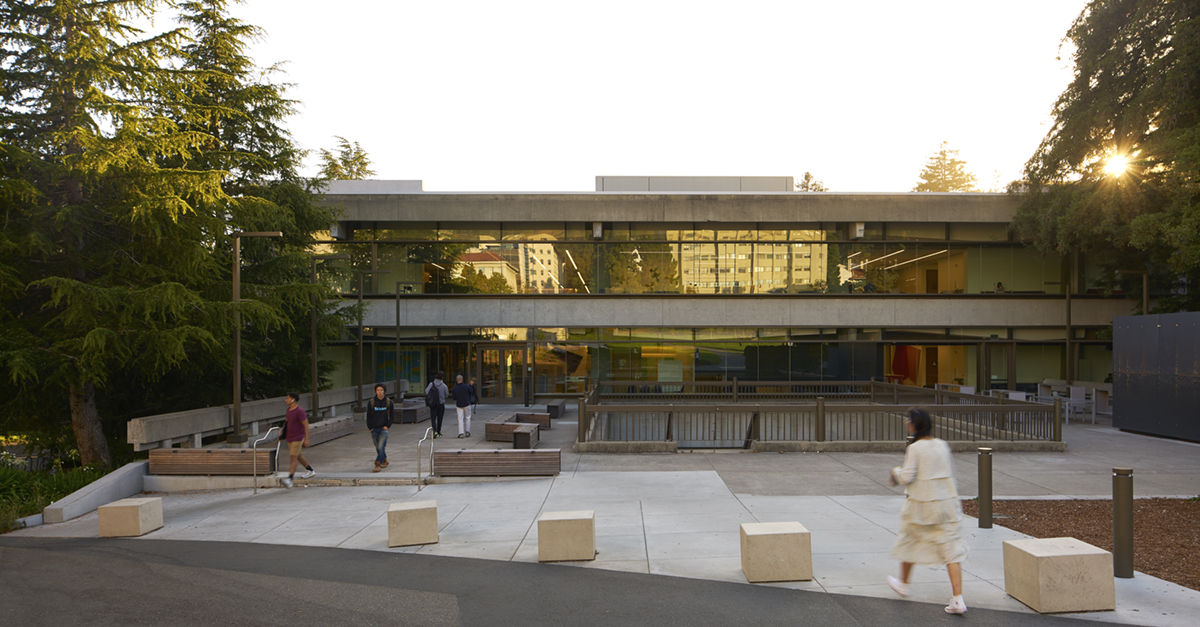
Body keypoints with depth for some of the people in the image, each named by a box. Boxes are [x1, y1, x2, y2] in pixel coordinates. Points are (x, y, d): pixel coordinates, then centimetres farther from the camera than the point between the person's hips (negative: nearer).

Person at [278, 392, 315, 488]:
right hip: (289, 438, 9)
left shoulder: (299, 411, -19)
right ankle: (311, 471, 34)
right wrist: (282, 432, 19)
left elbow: (306, 425, -17)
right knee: (298, 456, 18)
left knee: (293, 457, -11)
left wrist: (306, 439, -17)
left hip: (297, 438, -9)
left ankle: (289, 479, -15)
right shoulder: (289, 409, 7)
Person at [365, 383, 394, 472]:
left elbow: (392, 416, 6)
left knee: (381, 447, -14)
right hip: (374, 429, 2)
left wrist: (387, 426, -5)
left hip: (384, 428, -2)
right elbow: (368, 416, 9)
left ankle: (378, 464, -14)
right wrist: (370, 428, 1)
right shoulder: (371, 403, 2)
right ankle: (384, 460, 32)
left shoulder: (389, 402, 0)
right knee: (378, 447, 10)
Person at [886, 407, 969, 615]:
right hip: (947, 502, 4)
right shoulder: (942, 445, 3)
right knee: (951, 548, 3)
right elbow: (949, 472, 13)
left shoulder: (915, 448, -14)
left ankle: (903, 584, 34)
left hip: (922, 504, -4)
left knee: (911, 542, 17)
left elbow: (907, 477, -15)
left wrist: (896, 471, 7)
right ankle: (958, 599, -4)